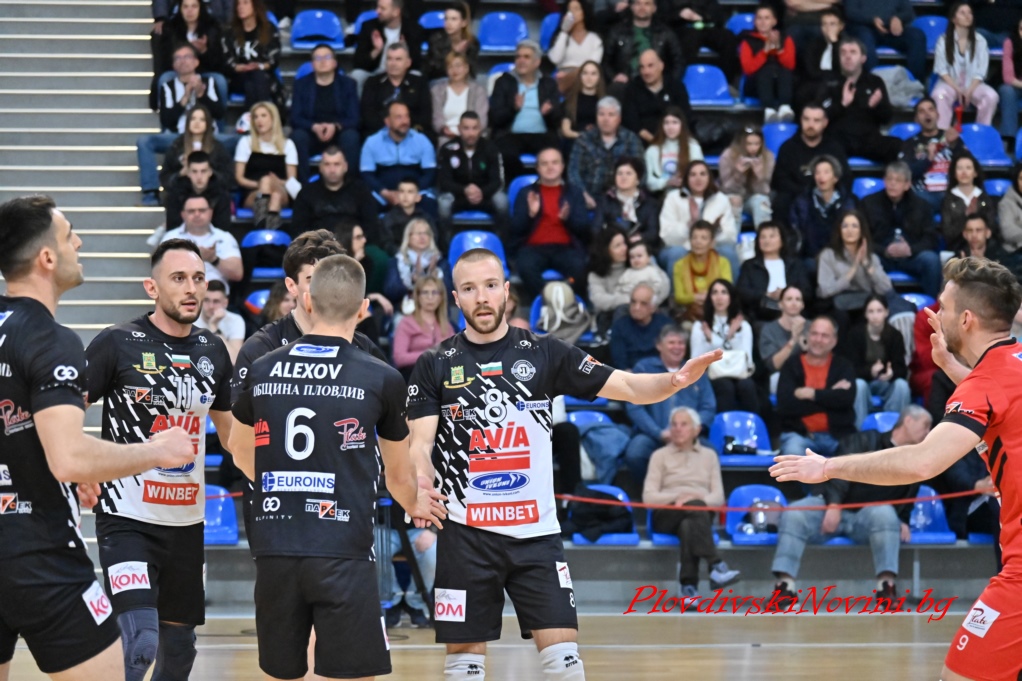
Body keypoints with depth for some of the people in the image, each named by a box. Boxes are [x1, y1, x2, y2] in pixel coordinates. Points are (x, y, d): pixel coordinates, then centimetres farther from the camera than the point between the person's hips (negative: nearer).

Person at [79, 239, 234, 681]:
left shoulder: (213, 351, 7)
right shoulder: (117, 343, -9)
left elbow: (229, 425, 21)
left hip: (187, 523, 6)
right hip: (127, 519, -6)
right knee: (140, 642, -21)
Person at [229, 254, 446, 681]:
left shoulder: (262, 371, 7)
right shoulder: (381, 380, -3)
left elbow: (240, 451, 26)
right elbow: (399, 476, 13)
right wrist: (414, 505, 36)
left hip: (273, 551, 4)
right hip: (343, 552, -4)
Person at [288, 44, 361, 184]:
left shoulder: (348, 84, 6)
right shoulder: (301, 84, 7)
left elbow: (354, 119, -4)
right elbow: (295, 118, -2)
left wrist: (335, 126, -26)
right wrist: (315, 127, -23)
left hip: (339, 134, 0)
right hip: (312, 135, 0)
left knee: (351, 136, -34)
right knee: (298, 136, -33)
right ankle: (302, 184, -29)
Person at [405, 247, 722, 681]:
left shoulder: (544, 353, 3)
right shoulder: (435, 365, 2)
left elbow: (628, 387, 0)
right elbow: (420, 443, -4)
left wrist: (675, 380, -19)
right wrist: (422, 484, -26)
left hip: (536, 531, 1)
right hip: (466, 533, 0)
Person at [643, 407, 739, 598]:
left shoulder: (709, 456, 19)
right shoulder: (660, 456, 13)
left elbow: (718, 497, 8)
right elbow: (648, 497, 2)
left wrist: (698, 499, -14)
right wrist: (678, 497, -14)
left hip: (701, 513, 1)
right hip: (666, 516, -1)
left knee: (688, 525, -39)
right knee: (695, 507, -38)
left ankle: (689, 587, -52)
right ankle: (716, 566, -49)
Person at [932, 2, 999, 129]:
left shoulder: (980, 41, 4)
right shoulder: (944, 40, 0)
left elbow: (980, 71, 0)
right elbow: (941, 69, -4)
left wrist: (969, 90, -16)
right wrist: (957, 89, -17)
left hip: (973, 84, 2)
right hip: (950, 83, -2)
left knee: (991, 96, -29)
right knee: (939, 95, -36)